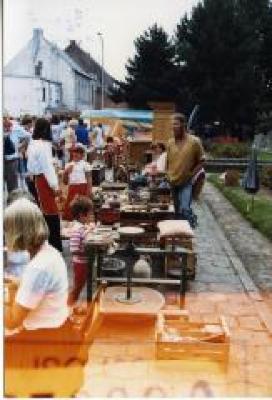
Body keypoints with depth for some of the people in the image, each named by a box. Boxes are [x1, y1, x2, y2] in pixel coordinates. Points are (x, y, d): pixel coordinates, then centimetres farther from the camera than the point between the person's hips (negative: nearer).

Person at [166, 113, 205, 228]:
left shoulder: (194, 141, -9)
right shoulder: (170, 142, 4)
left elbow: (201, 161, -3)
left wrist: (191, 174, -9)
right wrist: (169, 175, 5)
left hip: (186, 183, -5)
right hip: (173, 183, 5)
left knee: (184, 209, -19)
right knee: (177, 212, 12)